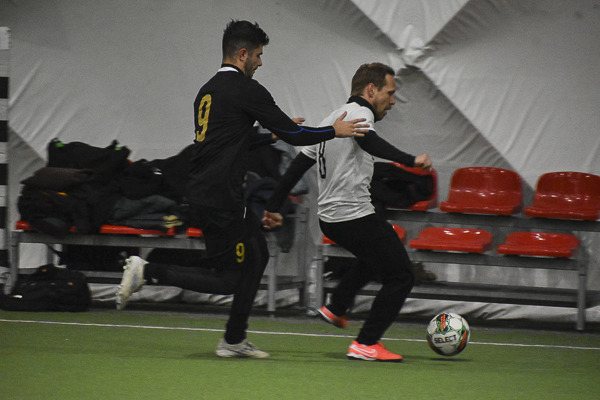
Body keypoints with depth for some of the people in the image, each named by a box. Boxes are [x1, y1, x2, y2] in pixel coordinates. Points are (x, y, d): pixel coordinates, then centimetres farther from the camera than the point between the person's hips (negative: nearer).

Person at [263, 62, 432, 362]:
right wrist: (411, 160, -44)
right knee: (400, 276, -5)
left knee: (375, 257, 35)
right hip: (355, 215, -10)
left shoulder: (331, 120, 20)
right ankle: (366, 345, -9)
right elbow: (369, 142, -32)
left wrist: (273, 207, 28)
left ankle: (336, 307, 34)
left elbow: (298, 165, 23)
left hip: (330, 219, 10)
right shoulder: (358, 112, -8)